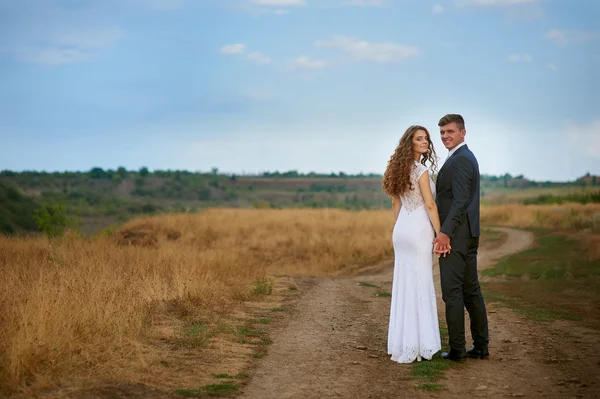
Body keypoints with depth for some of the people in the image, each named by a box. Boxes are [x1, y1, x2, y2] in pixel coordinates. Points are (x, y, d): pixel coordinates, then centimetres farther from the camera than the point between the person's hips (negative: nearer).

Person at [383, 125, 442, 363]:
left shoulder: (399, 169, 12)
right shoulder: (420, 170, -12)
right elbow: (430, 205, -16)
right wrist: (440, 234, -12)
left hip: (401, 230, 8)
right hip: (419, 230, -8)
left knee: (403, 285, 10)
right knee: (420, 286, -2)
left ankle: (401, 342, 16)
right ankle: (418, 344, 2)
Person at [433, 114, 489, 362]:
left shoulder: (460, 160, -14)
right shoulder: (467, 157, 18)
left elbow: (460, 201, -22)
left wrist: (445, 233, -24)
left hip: (456, 237, -10)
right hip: (468, 235, 10)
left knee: (452, 292, -5)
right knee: (471, 291, 12)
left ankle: (456, 349, -1)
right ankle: (481, 346, 18)